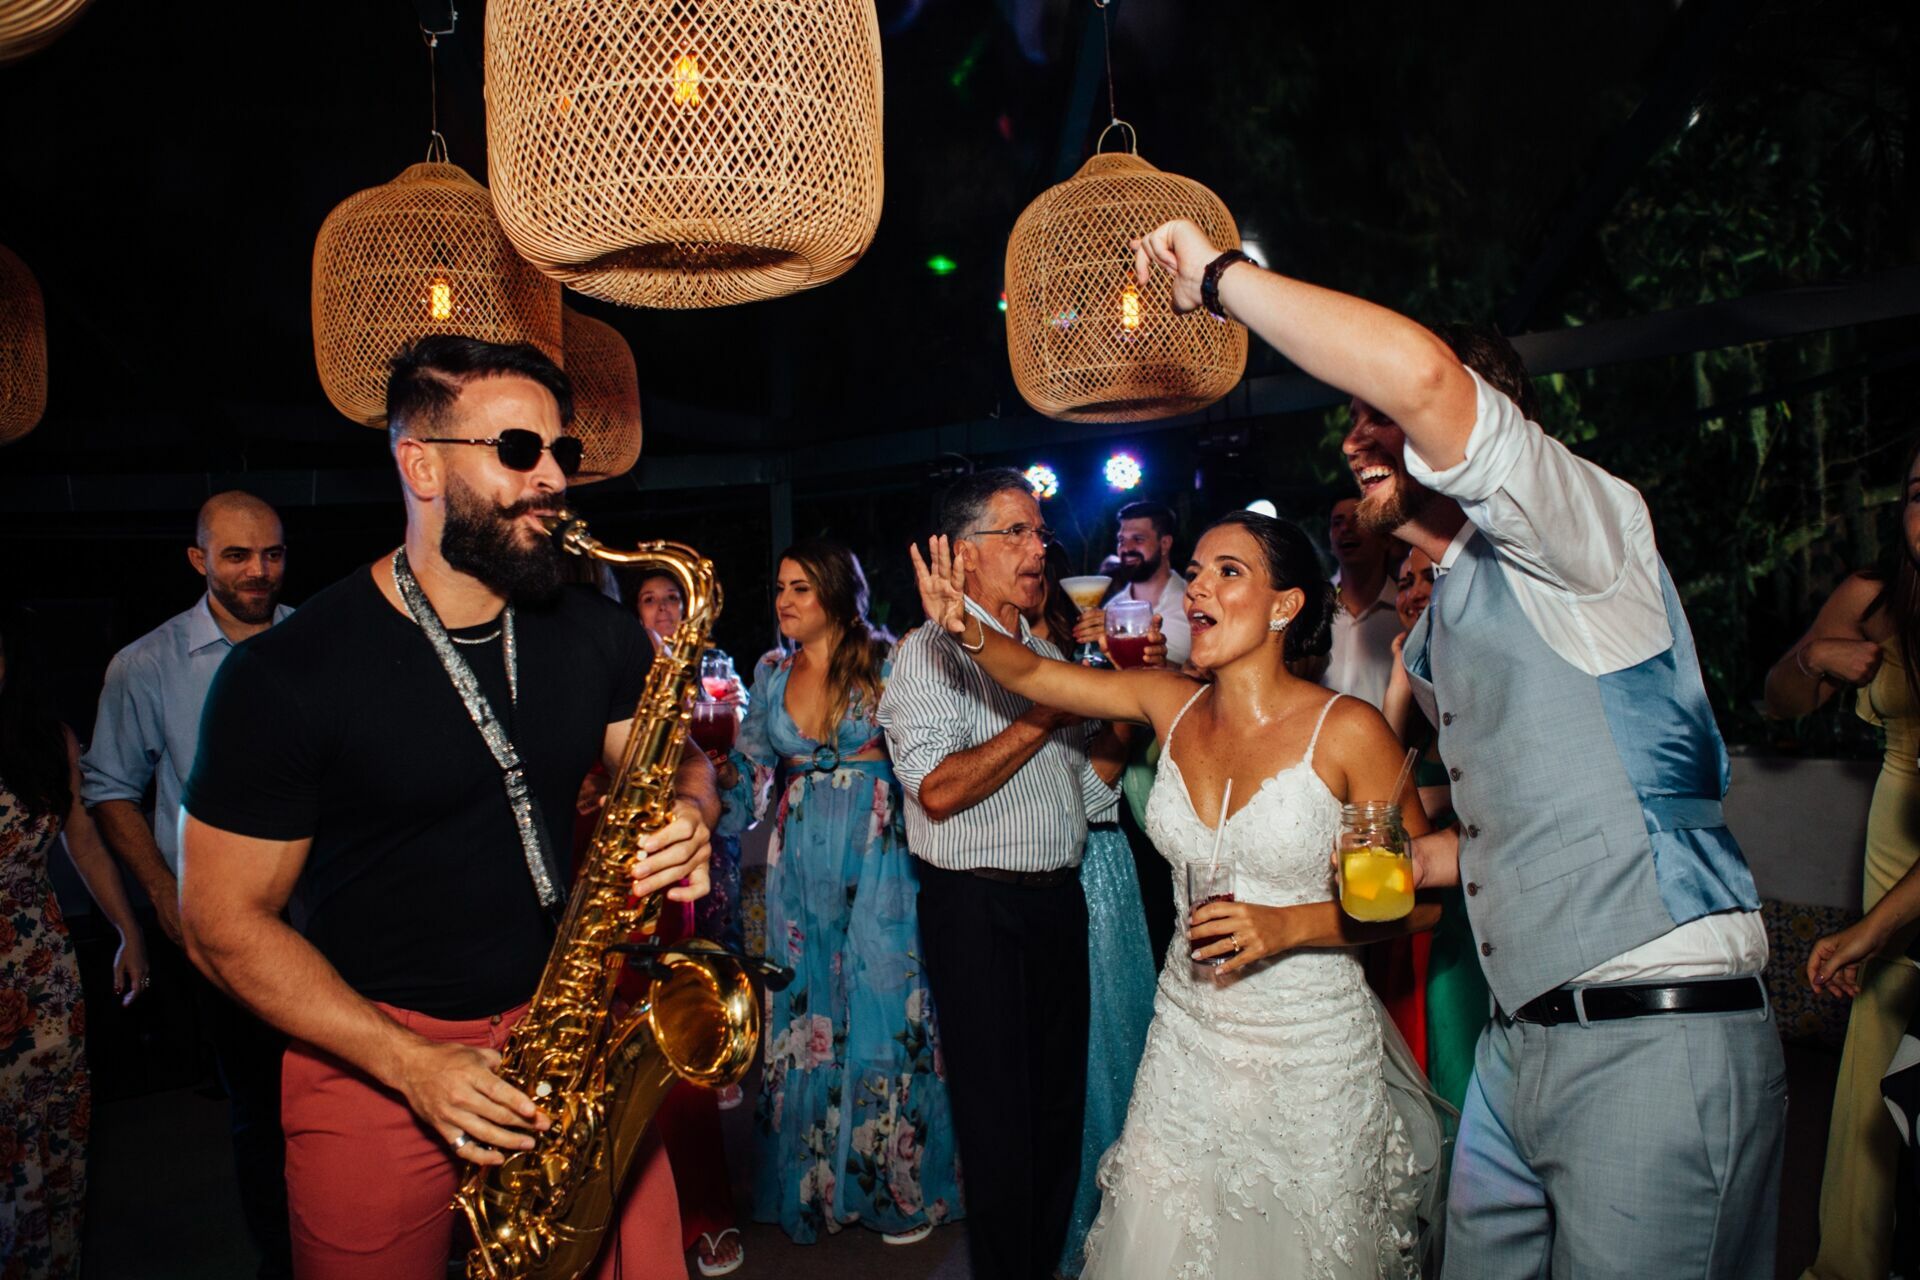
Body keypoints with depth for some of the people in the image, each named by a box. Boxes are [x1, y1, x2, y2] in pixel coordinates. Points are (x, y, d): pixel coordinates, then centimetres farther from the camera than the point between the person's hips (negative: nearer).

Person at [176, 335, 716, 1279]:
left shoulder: (599, 634, -1)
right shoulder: (286, 673, -14)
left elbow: (676, 759, 12)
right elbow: (224, 922, -10)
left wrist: (686, 817, -14)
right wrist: (412, 1065, -18)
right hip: (371, 1055, -3)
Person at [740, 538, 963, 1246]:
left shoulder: (884, 661, -6)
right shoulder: (772, 671, 7)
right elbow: (752, 763, 15)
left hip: (875, 861, -4)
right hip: (800, 864, 4)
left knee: (883, 1013, 2)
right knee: (806, 1013, 11)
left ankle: (900, 1186, 20)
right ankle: (814, 1182, 28)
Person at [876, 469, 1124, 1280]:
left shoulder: (1049, 657, 14)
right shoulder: (932, 651, -8)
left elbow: (1091, 786, 13)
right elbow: (938, 789, -21)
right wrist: (1040, 717, -16)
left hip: (1059, 901, 7)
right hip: (979, 909, -7)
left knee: (1061, 1103, 15)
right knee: (1000, 1117, 4)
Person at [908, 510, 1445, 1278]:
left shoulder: (1347, 731, -14)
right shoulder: (1173, 704, -1)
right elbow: (1032, 676, -4)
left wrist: (1288, 926, -22)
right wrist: (969, 632, -24)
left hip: (1310, 1049, -3)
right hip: (1188, 1035, 4)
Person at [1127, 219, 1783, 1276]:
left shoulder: (1579, 530, -9)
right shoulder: (1439, 628, 18)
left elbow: (1420, 373, -30)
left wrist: (1219, 275, -20)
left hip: (1657, 1039, -9)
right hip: (1519, 1040, 9)